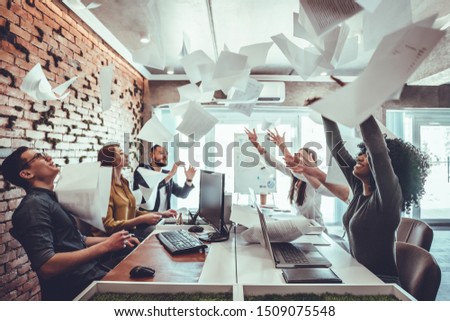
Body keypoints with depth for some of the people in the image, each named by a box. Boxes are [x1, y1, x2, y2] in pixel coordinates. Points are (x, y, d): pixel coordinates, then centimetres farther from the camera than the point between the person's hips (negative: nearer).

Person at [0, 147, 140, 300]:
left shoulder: (52, 200, 16)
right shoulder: (34, 204, -14)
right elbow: (46, 267, -24)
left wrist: (110, 240, 8)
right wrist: (105, 246, -21)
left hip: (91, 273, 8)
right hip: (77, 288, -8)